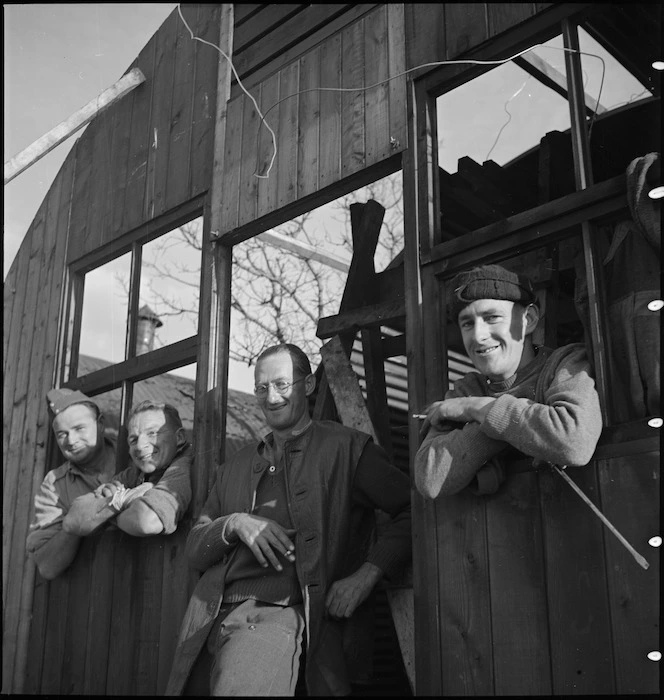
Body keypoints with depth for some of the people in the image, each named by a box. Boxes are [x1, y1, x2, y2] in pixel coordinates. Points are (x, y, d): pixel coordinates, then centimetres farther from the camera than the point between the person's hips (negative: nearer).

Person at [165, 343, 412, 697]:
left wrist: (367, 575, -13)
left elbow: (412, 508, -1)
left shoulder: (345, 447, 7)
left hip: (279, 614, -5)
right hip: (214, 619, 5)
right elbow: (195, 549, 18)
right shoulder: (235, 466, 23)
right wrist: (234, 524, -3)